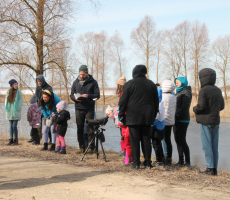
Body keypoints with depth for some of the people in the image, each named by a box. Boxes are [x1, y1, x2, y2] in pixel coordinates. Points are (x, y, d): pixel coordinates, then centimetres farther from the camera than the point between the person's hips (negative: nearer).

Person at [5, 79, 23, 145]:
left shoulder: (19, 93, -4)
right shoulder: (8, 92, 6)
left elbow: (20, 103, -4)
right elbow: (6, 101, 13)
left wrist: (16, 109, -8)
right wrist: (7, 108, 3)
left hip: (16, 112, -4)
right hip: (10, 112, 4)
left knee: (14, 126, -8)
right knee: (11, 126, 8)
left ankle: (16, 140, 0)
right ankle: (11, 139, 13)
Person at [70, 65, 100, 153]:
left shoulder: (93, 82, 0)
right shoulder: (76, 82, 10)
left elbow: (97, 95, -3)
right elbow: (71, 95, 12)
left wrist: (88, 96, -20)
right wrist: (75, 98, -11)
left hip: (89, 109, -3)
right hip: (78, 108, 3)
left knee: (90, 129, -3)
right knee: (80, 128, 6)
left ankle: (91, 147, 4)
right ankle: (82, 147, 14)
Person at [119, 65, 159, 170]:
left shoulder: (129, 84, -3)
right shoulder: (152, 84, 12)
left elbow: (123, 101, -4)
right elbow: (156, 102, 17)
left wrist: (121, 115, 2)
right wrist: (153, 116, 22)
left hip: (133, 117, -4)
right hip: (148, 117, 4)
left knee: (134, 140, -1)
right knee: (146, 139, 9)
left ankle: (136, 163, -1)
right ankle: (147, 163, 11)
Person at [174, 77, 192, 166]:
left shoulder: (186, 92, -8)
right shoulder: (178, 92, 20)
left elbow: (184, 107, -17)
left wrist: (176, 114, -22)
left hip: (182, 120, -9)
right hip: (176, 120, 9)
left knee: (182, 140, -8)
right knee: (178, 140, 8)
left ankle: (187, 161, -2)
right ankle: (181, 161, 14)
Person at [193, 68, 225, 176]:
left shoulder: (204, 90, -12)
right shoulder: (218, 90, 12)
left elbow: (201, 106, -18)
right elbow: (222, 106, 16)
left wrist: (195, 108, 1)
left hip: (205, 121, -7)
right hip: (216, 121, 7)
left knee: (207, 146, -3)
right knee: (214, 146, 9)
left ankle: (210, 168, -4)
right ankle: (214, 168, 10)